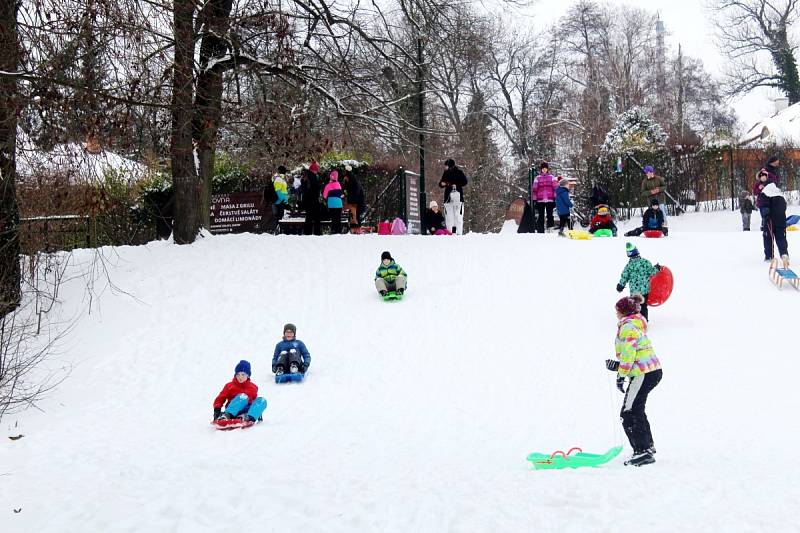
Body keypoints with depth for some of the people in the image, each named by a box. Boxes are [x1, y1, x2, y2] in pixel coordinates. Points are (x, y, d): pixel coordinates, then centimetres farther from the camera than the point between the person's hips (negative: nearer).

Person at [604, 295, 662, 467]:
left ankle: (642, 451, -13)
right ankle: (648, 445, 32)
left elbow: (629, 353, -18)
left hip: (643, 374, -11)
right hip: (654, 371, 11)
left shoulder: (628, 327, -10)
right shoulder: (637, 326, 22)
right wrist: (618, 365, 19)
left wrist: (621, 375, -14)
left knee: (628, 414, -9)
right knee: (637, 410, 23)